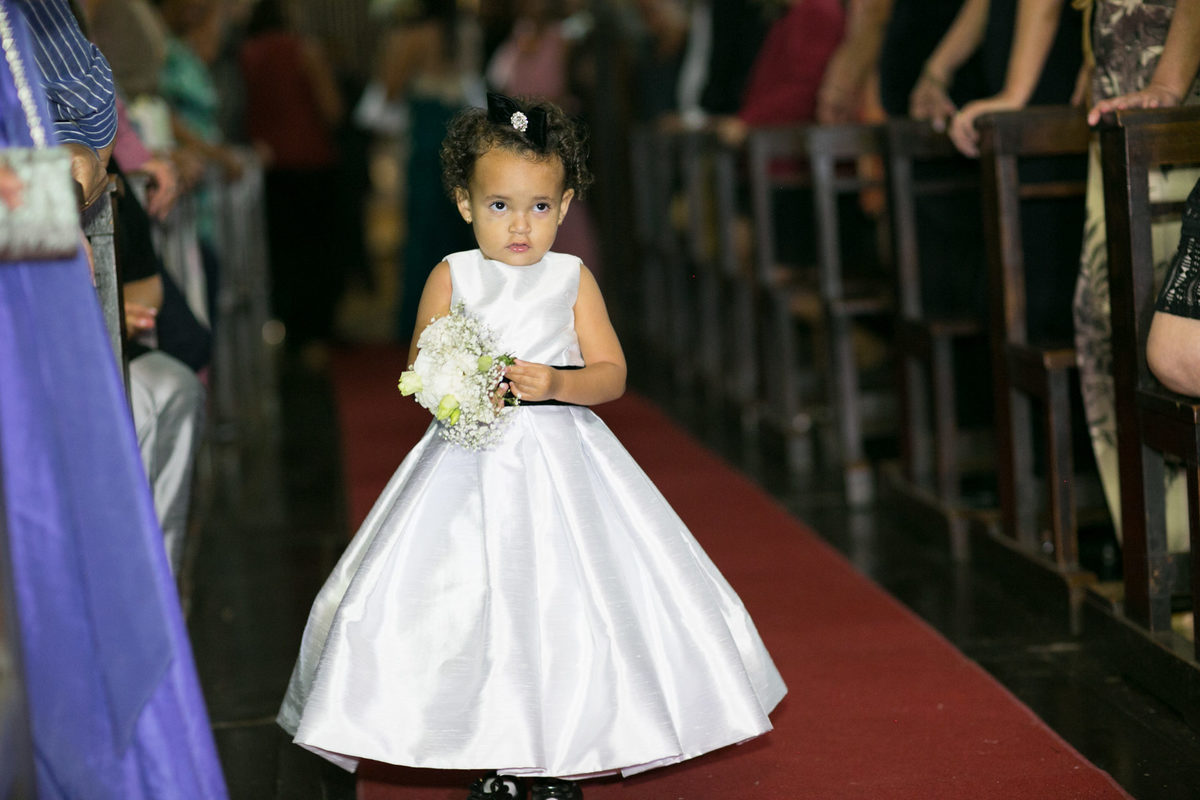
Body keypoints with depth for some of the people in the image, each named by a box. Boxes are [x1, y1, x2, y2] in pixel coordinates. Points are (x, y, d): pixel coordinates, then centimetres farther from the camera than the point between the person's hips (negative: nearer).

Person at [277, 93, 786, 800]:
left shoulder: (573, 279, 2)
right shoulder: (452, 277, 2)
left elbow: (612, 374, -1)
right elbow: (417, 370, 3)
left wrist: (556, 383, -20)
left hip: (558, 461, 0)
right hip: (472, 471, 0)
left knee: (562, 608, -3)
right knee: (474, 613, -1)